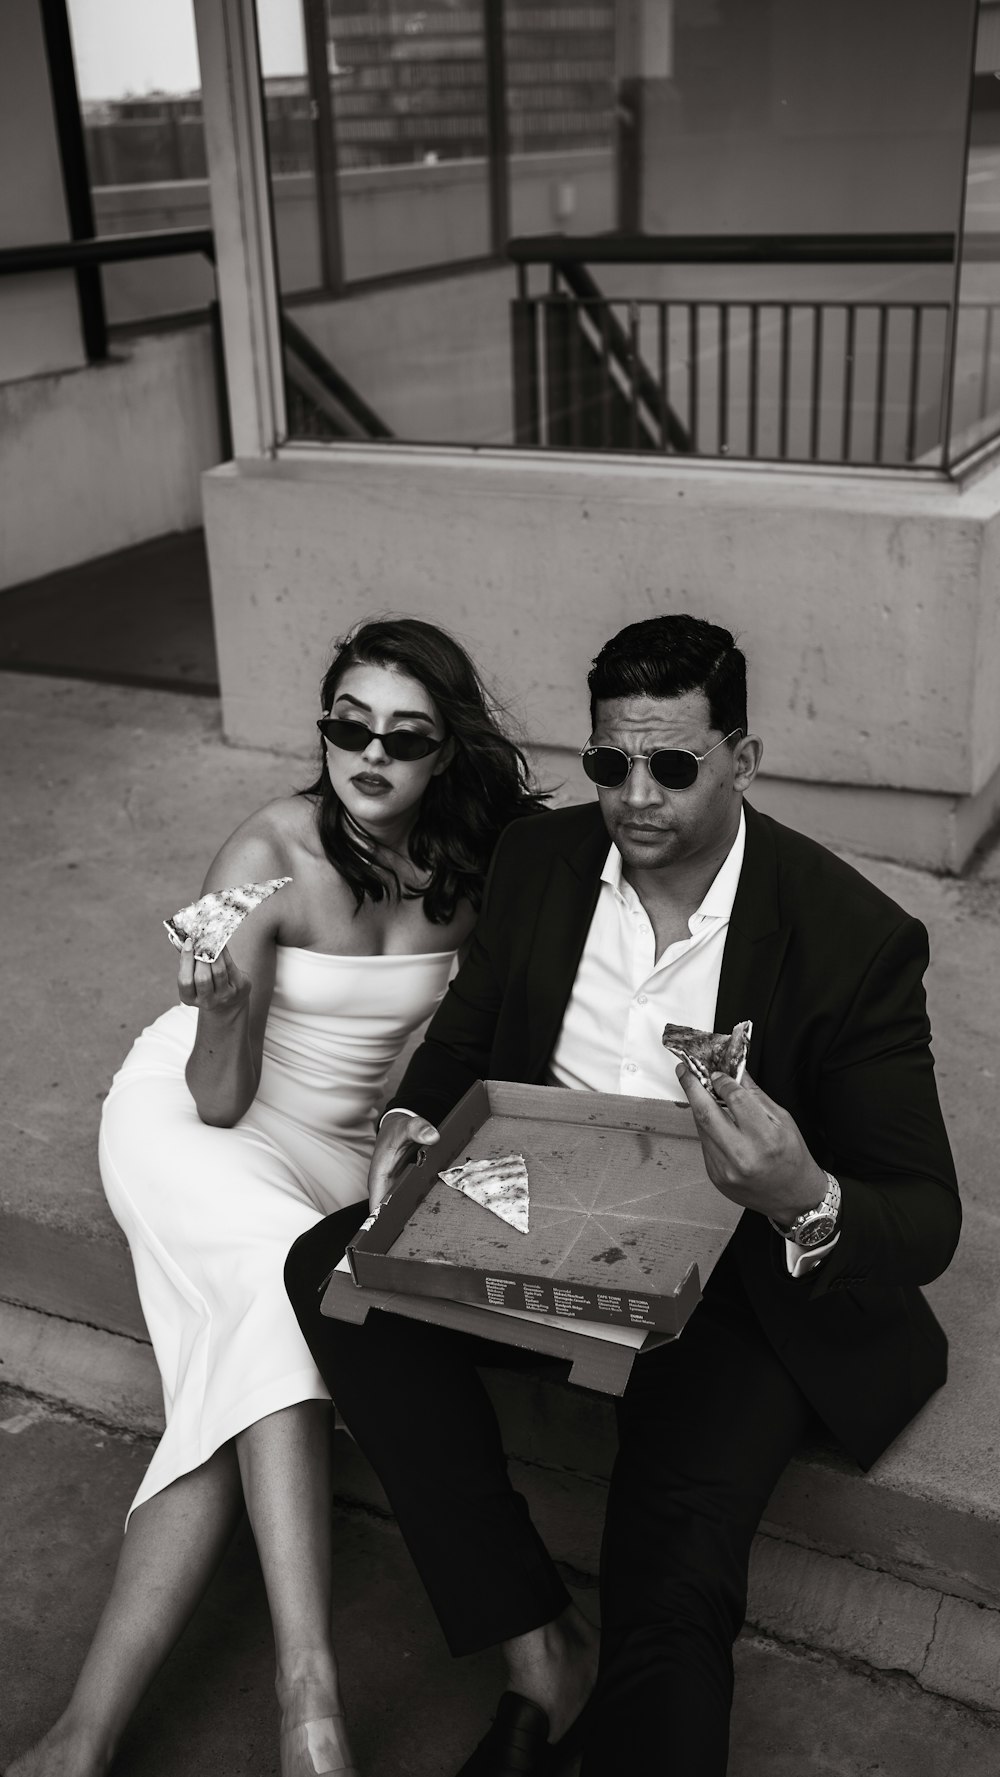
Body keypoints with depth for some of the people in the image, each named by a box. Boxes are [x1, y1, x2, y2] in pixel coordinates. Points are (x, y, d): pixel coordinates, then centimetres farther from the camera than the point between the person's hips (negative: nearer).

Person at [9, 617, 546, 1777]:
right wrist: (225, 1012, -37)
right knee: (271, 1276, -33)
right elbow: (220, 1099, -17)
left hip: (339, 1148, 3)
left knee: (242, 1402, -19)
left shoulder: (468, 866, -8)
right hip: (191, 1121, -3)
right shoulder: (270, 856, -18)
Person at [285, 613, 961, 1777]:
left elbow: (925, 1221, -17)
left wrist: (804, 1203, -41)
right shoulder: (539, 858, -3)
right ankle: (539, 1652, -14)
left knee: (670, 1591, -29)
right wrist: (412, 1121, -12)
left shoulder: (856, 936, -16)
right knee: (330, 1273, -20)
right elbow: (464, 1036, 12)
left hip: (739, 1281, -5)